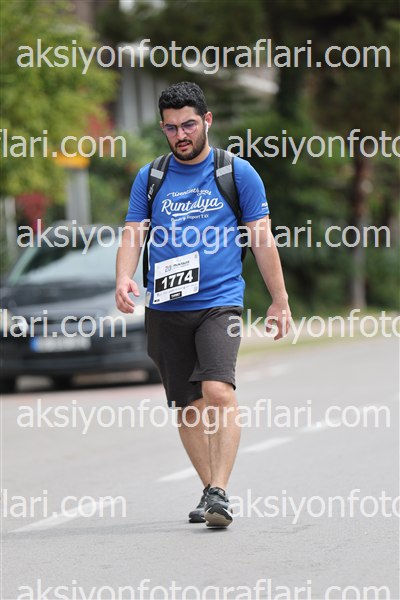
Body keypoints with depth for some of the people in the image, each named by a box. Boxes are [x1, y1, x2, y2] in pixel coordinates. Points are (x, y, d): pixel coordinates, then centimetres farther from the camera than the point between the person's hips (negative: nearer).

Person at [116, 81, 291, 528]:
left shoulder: (238, 173, 5)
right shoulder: (150, 178, 11)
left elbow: (262, 238, 8)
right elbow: (132, 235, 8)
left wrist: (279, 301, 7)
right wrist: (124, 279, -13)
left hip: (220, 302, -3)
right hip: (165, 308, 3)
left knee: (218, 392, -22)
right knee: (188, 407, 6)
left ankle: (220, 493, -21)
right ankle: (210, 491, 19)